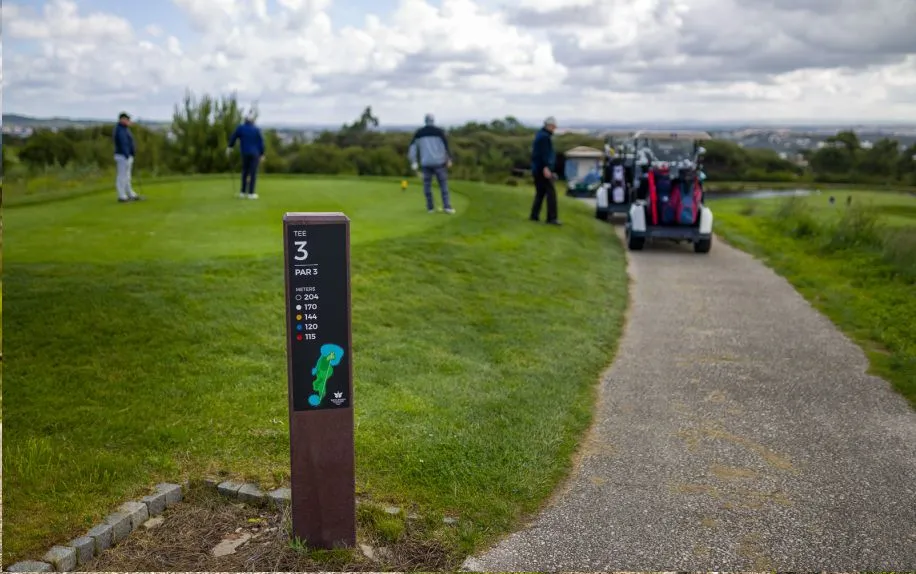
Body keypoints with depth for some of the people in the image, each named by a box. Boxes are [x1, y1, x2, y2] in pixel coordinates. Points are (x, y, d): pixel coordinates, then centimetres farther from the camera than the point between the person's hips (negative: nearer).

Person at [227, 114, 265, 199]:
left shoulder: (240, 127, -1)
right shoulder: (257, 129, -6)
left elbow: (233, 137, 10)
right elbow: (261, 142, -6)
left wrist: (230, 147, 25)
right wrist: (262, 154, 2)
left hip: (245, 153, 3)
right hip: (255, 153, -3)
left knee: (245, 172, 15)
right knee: (253, 173, -2)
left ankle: (243, 192, 13)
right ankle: (251, 193, -5)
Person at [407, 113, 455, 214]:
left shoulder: (419, 132, 6)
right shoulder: (439, 131, -2)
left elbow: (412, 147, 3)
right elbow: (446, 145, -6)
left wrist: (414, 162, 7)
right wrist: (449, 159, 4)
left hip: (426, 163, 2)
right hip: (438, 162, -2)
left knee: (427, 184, 12)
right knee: (443, 184, 4)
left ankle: (430, 207, 11)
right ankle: (447, 206, -5)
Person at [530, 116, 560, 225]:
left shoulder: (540, 134, 18)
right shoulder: (544, 136, -14)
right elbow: (543, 154, -24)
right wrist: (546, 167, -30)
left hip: (537, 169, 10)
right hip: (543, 169, -10)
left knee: (540, 192, 14)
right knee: (551, 192, -11)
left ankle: (534, 215, 14)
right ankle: (552, 218, -15)